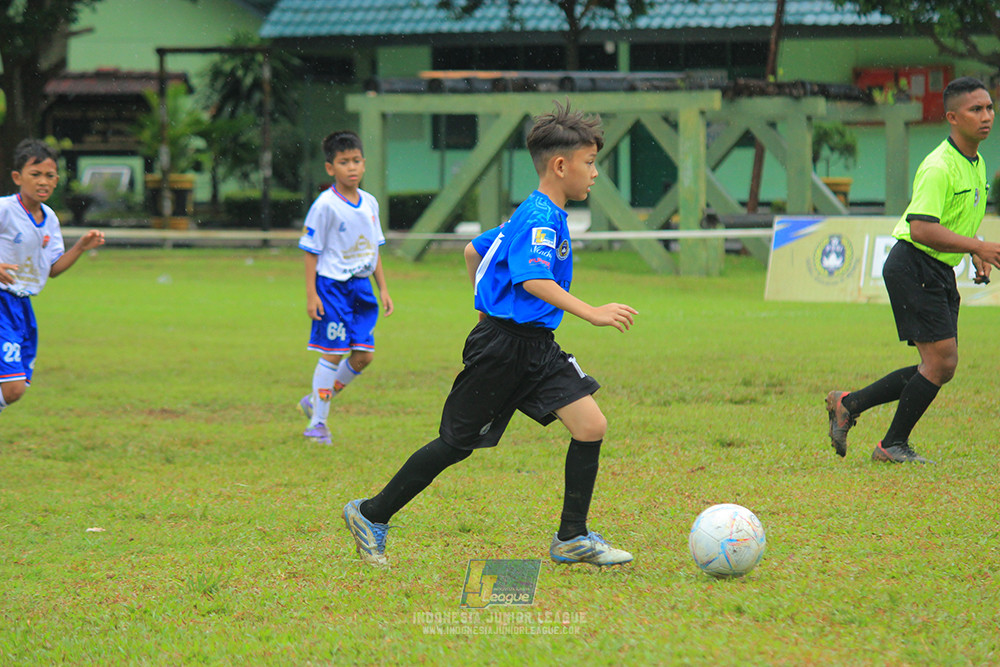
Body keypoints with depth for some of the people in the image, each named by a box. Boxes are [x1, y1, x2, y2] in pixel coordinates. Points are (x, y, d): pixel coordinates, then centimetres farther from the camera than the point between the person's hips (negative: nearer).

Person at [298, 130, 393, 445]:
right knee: (333, 353, -6)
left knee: (363, 354, 4)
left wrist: (383, 288, 15)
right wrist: (311, 293, -12)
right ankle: (318, 421, 3)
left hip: (361, 285, 6)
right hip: (332, 286, -6)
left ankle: (316, 401, 21)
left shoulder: (370, 203, 8)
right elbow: (311, 251, -8)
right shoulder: (325, 205, -11)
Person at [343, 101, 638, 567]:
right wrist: (591, 314, -39)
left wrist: (487, 305, 36)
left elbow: (475, 250, 26)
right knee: (456, 445, 2)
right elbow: (534, 279, -33)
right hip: (504, 349, -9)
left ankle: (572, 538, 3)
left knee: (591, 427, -3)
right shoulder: (540, 218, -17)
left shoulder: (534, 216, 14)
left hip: (537, 349, 9)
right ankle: (371, 515, 17)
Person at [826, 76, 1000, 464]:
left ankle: (849, 404, 19)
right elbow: (921, 228, -28)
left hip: (940, 272, 9)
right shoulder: (939, 167, -20)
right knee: (940, 359, -11)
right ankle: (893, 445, 3)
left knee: (941, 367, 7)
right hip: (913, 267, -9)